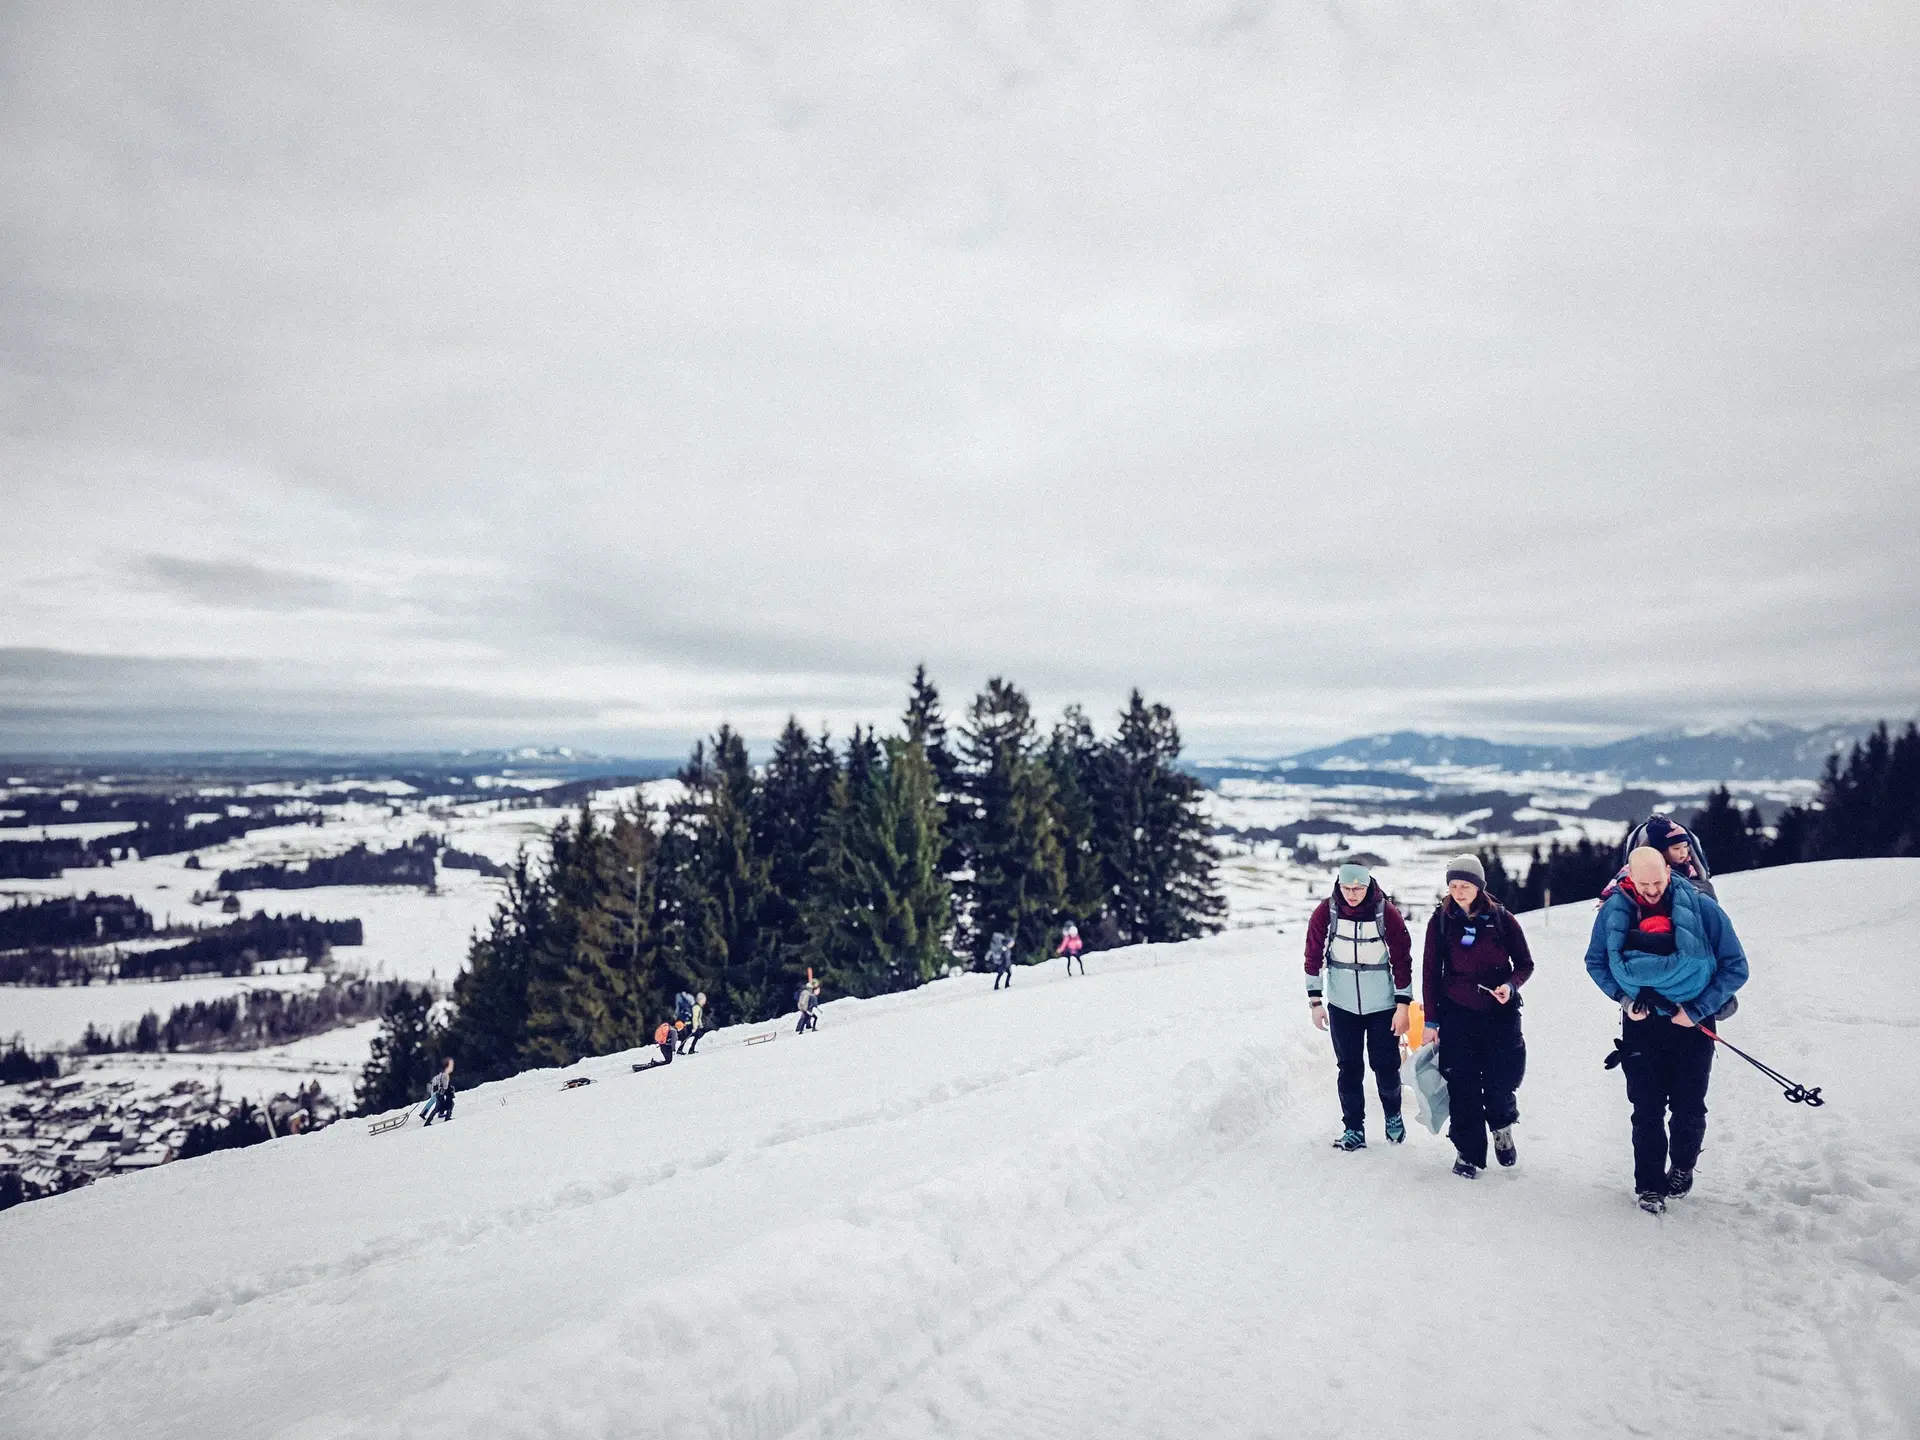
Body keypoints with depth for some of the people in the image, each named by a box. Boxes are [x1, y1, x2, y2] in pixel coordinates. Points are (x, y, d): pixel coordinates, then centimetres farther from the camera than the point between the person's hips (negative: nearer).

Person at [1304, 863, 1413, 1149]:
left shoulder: (1387, 912, -13)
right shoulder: (1326, 911, -10)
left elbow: (1402, 959, -6)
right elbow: (1314, 956, -2)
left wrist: (1403, 1005, -6)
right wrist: (1315, 1001, -2)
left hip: (1382, 1005, -1)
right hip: (1341, 1005, 1)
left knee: (1386, 1066, 5)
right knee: (1349, 1068, 5)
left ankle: (1393, 1114, 32)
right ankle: (1353, 1127, 19)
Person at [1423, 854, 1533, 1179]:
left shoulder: (1501, 919, -4)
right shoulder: (1440, 921, -2)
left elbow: (1525, 963, 5)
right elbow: (1430, 972, 3)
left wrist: (1511, 985, -16)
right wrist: (1431, 1020, 2)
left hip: (1500, 1012, 0)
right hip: (1457, 1014, 1)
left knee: (1500, 1082, -1)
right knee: (1463, 1086, 1)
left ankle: (1502, 1127, 31)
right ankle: (1468, 1152, 15)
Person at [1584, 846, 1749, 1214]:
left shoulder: (1702, 907, -14)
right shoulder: (1614, 910, -8)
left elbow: (1735, 967, -6)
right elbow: (1596, 962, 7)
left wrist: (1697, 1010, -13)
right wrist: (1623, 998, -7)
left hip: (1691, 1024, -1)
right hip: (1641, 1023, 1)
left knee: (1688, 1107, 9)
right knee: (1647, 1109, 4)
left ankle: (1682, 1170, 35)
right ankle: (1649, 1184, 19)